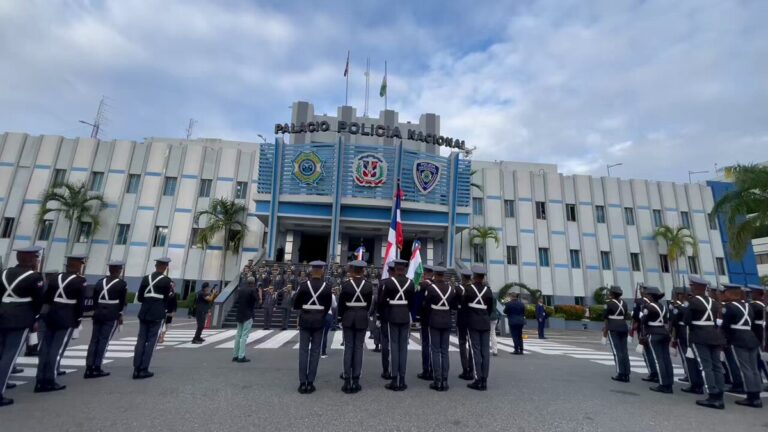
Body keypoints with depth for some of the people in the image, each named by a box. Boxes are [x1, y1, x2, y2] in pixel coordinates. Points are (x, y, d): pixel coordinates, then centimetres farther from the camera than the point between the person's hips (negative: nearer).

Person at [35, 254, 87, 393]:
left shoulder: (54, 277, 9)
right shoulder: (80, 281, -9)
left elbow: (46, 298, 11)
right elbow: (80, 302, -9)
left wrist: (46, 313, 19)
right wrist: (78, 319, 1)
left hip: (50, 316, 6)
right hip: (67, 319, -6)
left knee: (45, 348, 10)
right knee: (57, 349, -2)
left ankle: (40, 381, 15)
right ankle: (49, 381, 2)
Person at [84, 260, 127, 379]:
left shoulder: (100, 282, 12)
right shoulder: (122, 284, -4)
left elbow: (94, 298, 12)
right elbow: (122, 301, -3)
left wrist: (97, 311, 19)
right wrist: (120, 315, 7)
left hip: (98, 314, 6)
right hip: (112, 316, -6)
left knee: (94, 340, 8)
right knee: (104, 340, -2)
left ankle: (89, 368, 9)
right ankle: (97, 368, -1)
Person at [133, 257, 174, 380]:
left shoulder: (145, 278, 5)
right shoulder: (167, 280, -9)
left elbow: (139, 298, 9)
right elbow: (168, 299, -4)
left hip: (144, 313, 5)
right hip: (157, 315, -5)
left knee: (141, 340, 9)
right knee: (151, 341, 1)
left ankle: (136, 369, 10)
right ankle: (143, 370, 3)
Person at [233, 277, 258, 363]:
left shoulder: (240, 290, 7)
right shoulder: (252, 290, -13)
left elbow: (238, 300, 17)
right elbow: (257, 300, -13)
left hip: (239, 315, 7)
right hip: (248, 315, -7)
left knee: (238, 335, 13)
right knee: (244, 336, -5)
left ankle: (235, 355, 18)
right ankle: (241, 357, -5)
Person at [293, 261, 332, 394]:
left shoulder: (303, 286, -9)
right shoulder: (327, 288, -8)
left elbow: (295, 304, -2)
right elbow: (328, 306, 0)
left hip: (305, 320, 0)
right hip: (319, 321, 0)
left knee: (303, 350, 6)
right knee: (315, 351, 7)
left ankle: (302, 383, 7)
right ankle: (310, 382, 10)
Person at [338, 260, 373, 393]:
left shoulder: (345, 284, -8)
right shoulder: (368, 285, -5)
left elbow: (341, 303, -3)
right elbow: (369, 304, 2)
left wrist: (341, 317, 10)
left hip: (348, 318, 0)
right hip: (362, 319, 1)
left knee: (348, 348, 6)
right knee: (358, 348, 6)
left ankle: (347, 381, 8)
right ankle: (356, 381, 9)